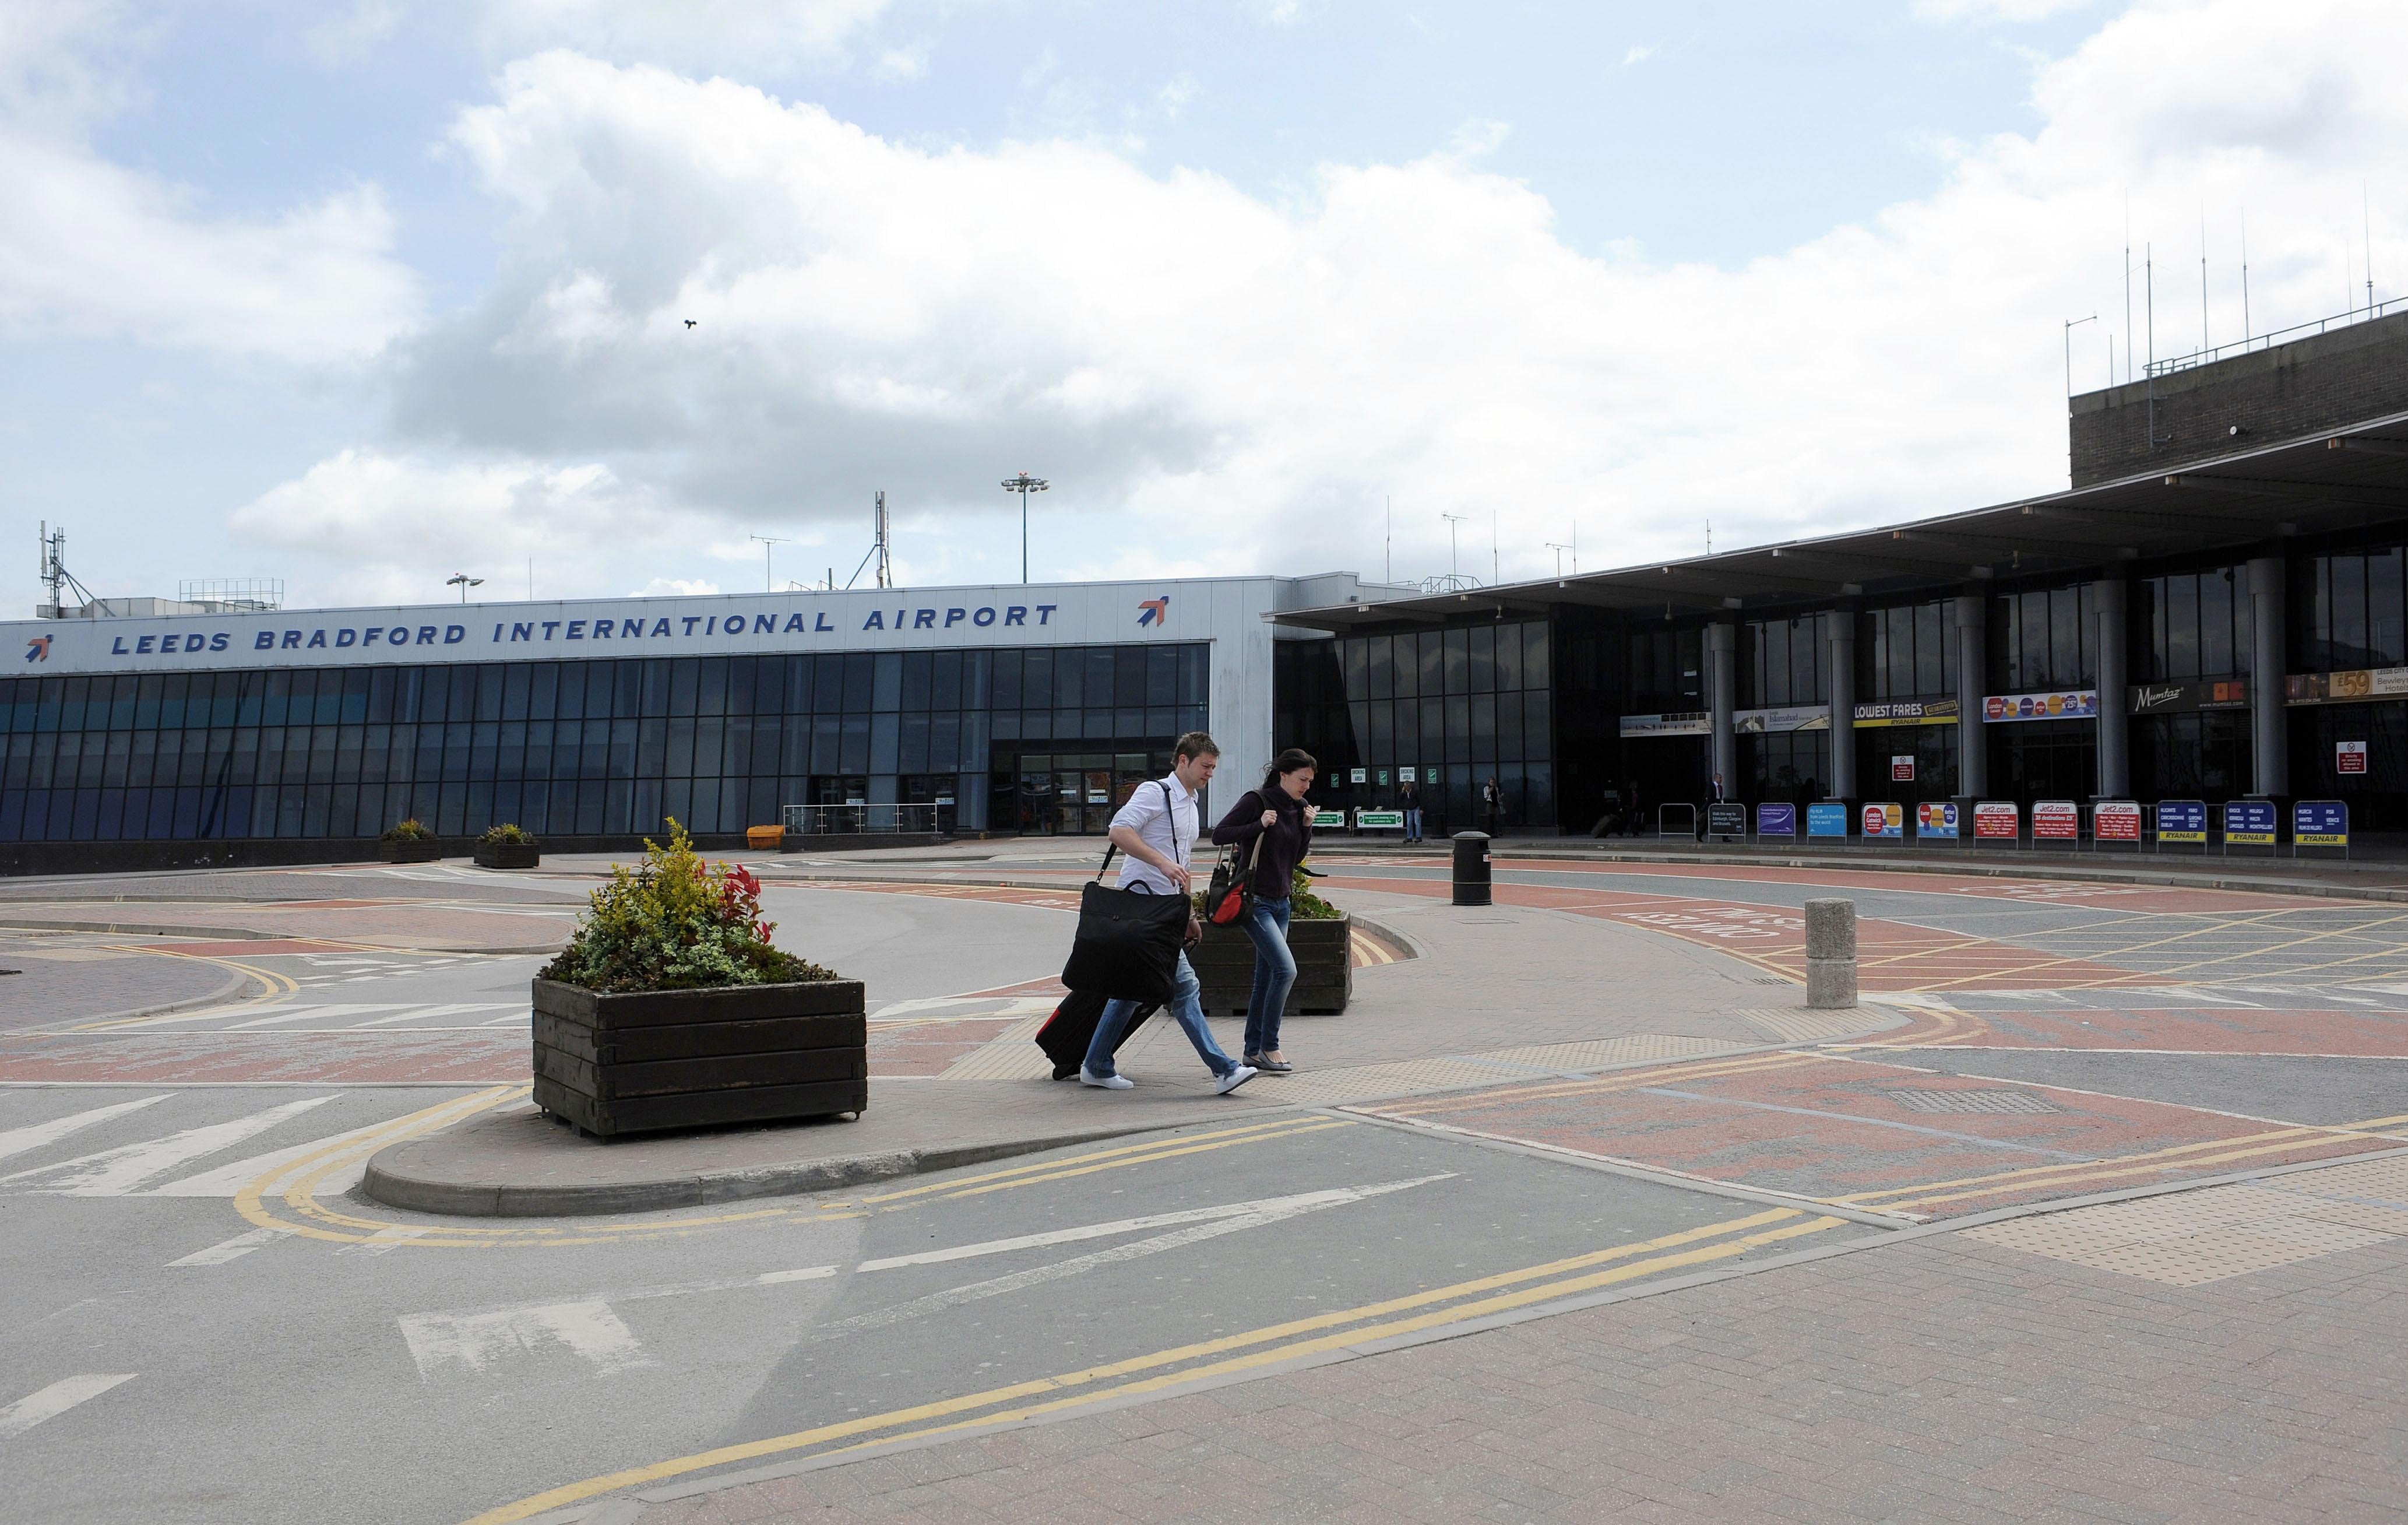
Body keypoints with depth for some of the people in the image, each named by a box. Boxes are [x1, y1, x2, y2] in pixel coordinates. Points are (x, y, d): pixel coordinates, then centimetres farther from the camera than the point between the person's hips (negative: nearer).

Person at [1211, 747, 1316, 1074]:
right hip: (1254, 900, -8)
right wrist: (1259, 825, -22)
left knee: (1265, 979, 9)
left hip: (1280, 902, 8)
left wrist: (1307, 827, 0)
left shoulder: (1296, 808, 11)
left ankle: (1253, 1052, 15)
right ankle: (1269, 1047, -6)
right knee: (1286, 969, -17)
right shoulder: (1257, 801, -10)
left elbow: (1298, 857, 14)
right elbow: (1219, 834, -13)